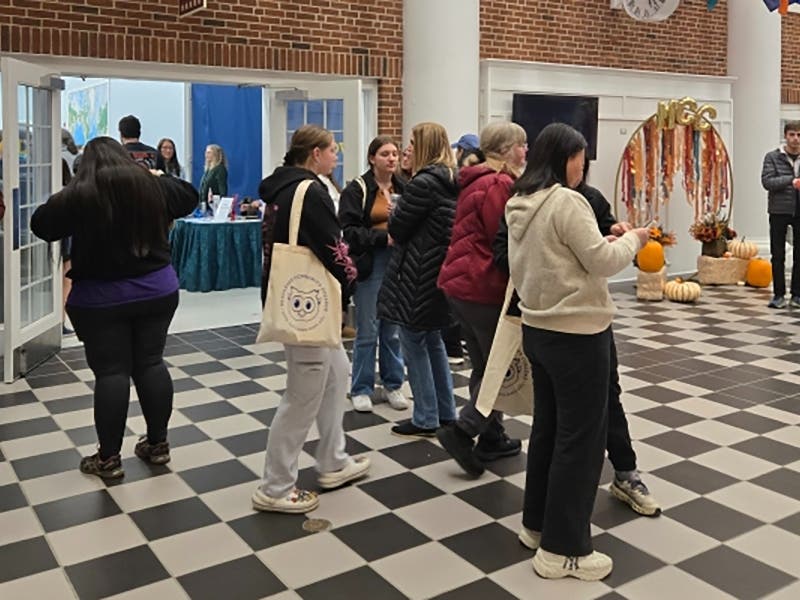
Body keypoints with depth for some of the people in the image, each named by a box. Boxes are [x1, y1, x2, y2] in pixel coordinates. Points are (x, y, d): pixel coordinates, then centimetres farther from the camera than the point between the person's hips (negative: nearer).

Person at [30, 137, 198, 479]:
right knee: (151, 363, 12)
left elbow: (40, 225, 0)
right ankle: (158, 444, 20)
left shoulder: (79, 196, -11)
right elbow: (190, 197, 16)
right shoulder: (152, 186, -1)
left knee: (110, 372, 2)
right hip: (157, 291, 3)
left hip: (100, 299, -3)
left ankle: (109, 458, 9)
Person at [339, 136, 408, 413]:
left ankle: (392, 385, 24)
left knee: (394, 330, 10)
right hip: (370, 265, -4)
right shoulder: (357, 189, -5)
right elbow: (349, 230, -11)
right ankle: (361, 389, 16)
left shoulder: (403, 188, 8)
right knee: (367, 331, 2)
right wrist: (383, 237, -20)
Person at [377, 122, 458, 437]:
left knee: (414, 342, 1)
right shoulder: (451, 182, 10)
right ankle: (446, 412, 24)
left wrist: (397, 208, 8)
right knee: (433, 340, 17)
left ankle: (425, 419, 7)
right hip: (439, 269, 9)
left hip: (417, 273, -9)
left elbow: (397, 227, -12)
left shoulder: (423, 183, -17)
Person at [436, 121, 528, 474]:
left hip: (461, 284, 10)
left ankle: (492, 438, 25)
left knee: (485, 366, 16)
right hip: (485, 287, -10)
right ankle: (462, 431, -3)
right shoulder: (500, 185, -15)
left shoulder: (476, 182, 16)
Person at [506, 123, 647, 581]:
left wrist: (608, 242, 15)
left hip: (538, 329, 9)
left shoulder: (520, 205, 11)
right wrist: (632, 240, 2)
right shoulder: (567, 201, -17)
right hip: (577, 334, -9)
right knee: (581, 437, 0)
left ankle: (538, 523, 29)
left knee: (548, 427, 18)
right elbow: (601, 261, -16)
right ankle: (562, 549, 7)